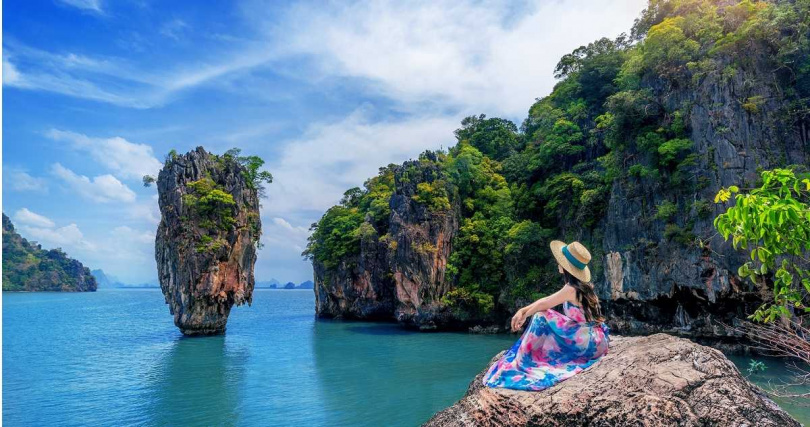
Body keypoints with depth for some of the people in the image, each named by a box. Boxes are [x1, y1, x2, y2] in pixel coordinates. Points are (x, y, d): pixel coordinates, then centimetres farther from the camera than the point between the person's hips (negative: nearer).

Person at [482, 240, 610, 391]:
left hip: (590, 342, -9)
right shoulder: (581, 285, 6)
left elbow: (543, 305, -8)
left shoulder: (571, 289, -21)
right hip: (594, 339, 9)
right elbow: (545, 300, 9)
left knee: (540, 316, -14)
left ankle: (524, 363, -2)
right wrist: (522, 310, 2)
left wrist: (524, 316, 7)